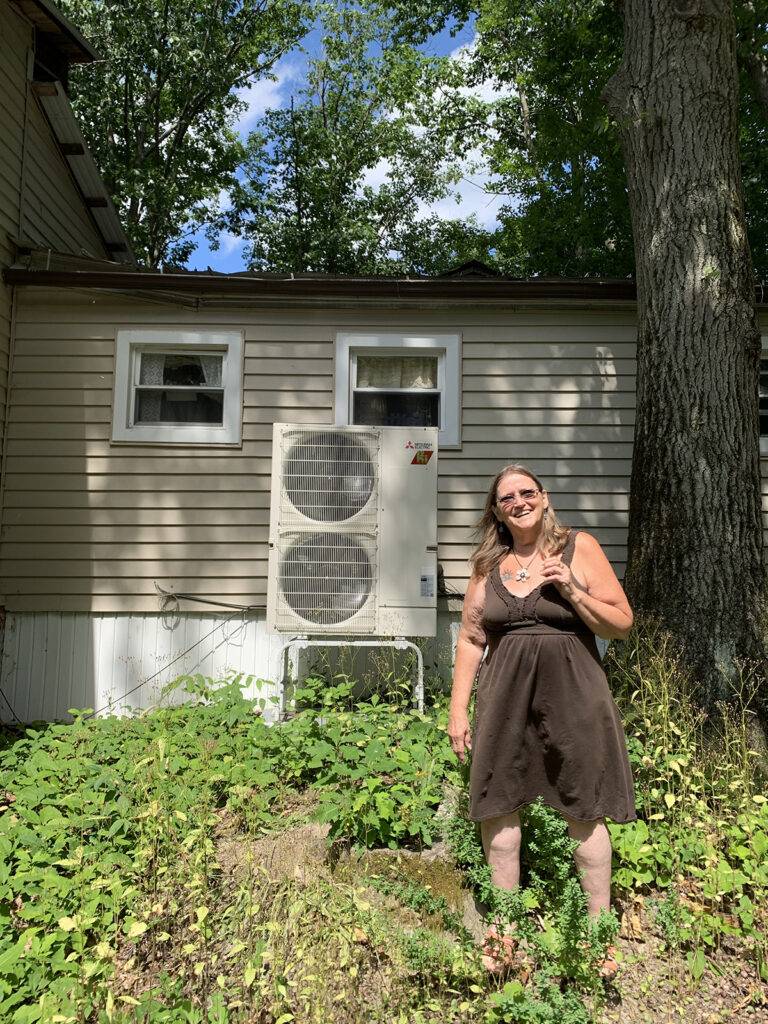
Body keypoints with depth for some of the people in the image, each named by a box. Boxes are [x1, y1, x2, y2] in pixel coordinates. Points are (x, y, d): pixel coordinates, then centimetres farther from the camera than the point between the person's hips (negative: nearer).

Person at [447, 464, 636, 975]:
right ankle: (504, 932, 27)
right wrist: (458, 710, 5)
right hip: (505, 699, 3)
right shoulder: (488, 562, 7)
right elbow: (471, 638, 8)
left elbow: (622, 624, -1)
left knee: (586, 815, 6)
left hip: (572, 696, -3)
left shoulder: (579, 547, -1)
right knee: (498, 811, 8)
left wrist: (571, 590, -16)